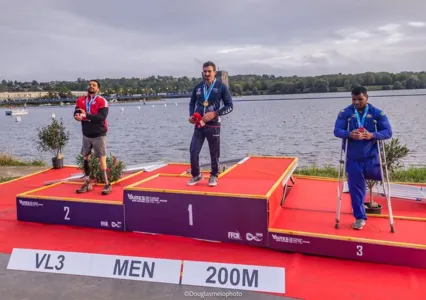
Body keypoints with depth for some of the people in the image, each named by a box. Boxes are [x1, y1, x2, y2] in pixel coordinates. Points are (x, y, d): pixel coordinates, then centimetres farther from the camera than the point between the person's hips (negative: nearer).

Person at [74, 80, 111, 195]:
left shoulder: (102, 101, -10)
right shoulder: (81, 100, 7)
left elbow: (102, 117, -23)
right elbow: (77, 112, -3)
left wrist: (86, 115, -27)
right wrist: (77, 115, -27)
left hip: (99, 135, -6)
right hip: (86, 135, 6)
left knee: (102, 158, -5)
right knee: (86, 157, 12)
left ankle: (107, 184, 1)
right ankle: (87, 183, 24)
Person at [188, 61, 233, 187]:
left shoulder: (221, 86, -4)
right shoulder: (198, 87, 7)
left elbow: (230, 106, -4)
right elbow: (192, 103, 19)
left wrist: (215, 113, -17)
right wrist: (191, 115, 0)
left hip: (213, 126, -3)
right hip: (198, 126, 3)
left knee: (214, 153, 7)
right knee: (193, 152, 0)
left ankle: (214, 176, 25)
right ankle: (196, 175, 21)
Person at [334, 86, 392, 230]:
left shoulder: (377, 113, -4)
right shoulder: (345, 113, -3)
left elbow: (388, 132, -6)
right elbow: (337, 131, -6)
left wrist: (372, 135, -25)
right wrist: (349, 134, -27)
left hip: (371, 155, 0)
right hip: (353, 157, 0)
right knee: (355, 187, 3)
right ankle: (360, 217, 17)